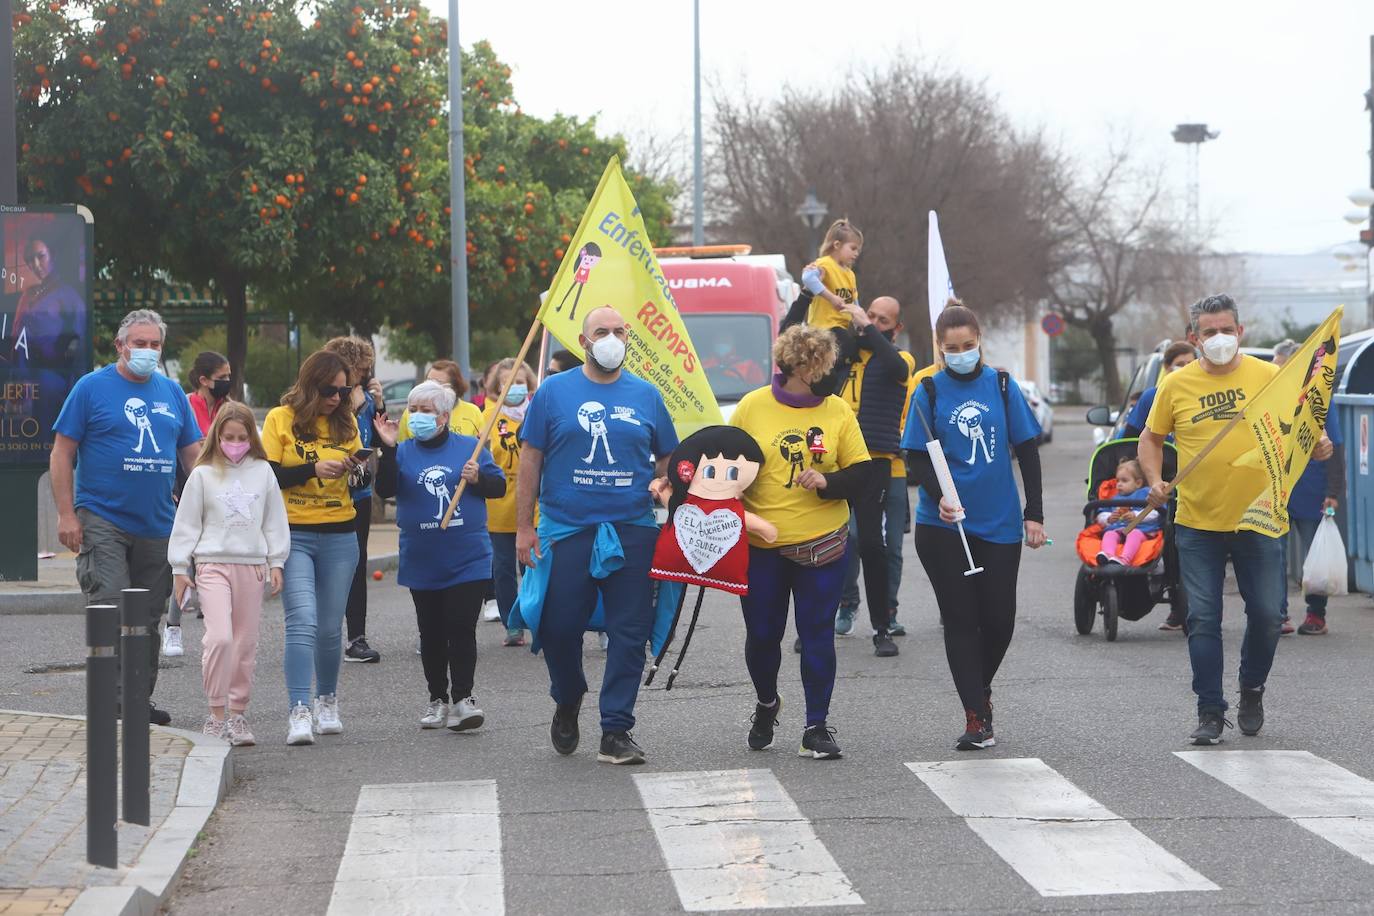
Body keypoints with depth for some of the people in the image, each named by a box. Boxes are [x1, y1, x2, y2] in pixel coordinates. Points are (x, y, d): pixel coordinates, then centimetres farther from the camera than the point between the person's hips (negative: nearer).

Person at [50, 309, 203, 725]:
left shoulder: (172, 392, 12)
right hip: (103, 522, -5)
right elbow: (62, 454, -2)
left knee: (149, 619, 10)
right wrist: (66, 514, -9)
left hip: (159, 526, 5)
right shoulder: (92, 387, -2)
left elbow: (194, 454, 16)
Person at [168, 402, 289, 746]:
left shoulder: (262, 472, 7)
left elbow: (274, 520, 13)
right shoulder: (203, 475, 2)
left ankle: (237, 712, 15)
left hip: (252, 565, 3)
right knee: (219, 638, -16)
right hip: (213, 564, -3)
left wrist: (276, 562, 8)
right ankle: (216, 714, -8)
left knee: (246, 643, 6)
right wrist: (179, 569, 3)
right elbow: (186, 523, 4)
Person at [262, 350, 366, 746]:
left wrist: (358, 467, -10)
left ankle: (327, 701, 28)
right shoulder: (280, 420, -2)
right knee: (302, 621, -17)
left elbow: (359, 472, 12)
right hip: (293, 535, -4)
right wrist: (313, 468, -17)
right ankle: (299, 713, -20)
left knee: (330, 627, 8)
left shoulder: (346, 422, 9)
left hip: (339, 538, 4)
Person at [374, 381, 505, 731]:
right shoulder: (403, 452, 3)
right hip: (422, 561, 2)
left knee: (461, 628, -9)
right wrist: (388, 449, -20)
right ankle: (437, 699, 19)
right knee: (431, 633, 10)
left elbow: (499, 486, 6)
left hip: (468, 559, -2)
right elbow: (385, 490, -10)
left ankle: (463, 698, -9)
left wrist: (478, 478, -13)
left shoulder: (470, 447, 2)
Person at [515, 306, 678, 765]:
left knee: (629, 635, -1)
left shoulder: (646, 396, 9)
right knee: (559, 627, 1)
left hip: (632, 532, 1)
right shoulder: (553, 392, 4)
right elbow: (530, 461, 4)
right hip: (566, 531, -1)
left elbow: (668, 459, 17)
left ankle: (616, 732, 6)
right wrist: (524, 527, -1)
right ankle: (568, 701, 30)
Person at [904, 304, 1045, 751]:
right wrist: (939, 496, -19)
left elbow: (1027, 451, 6)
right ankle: (976, 717, 1)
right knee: (960, 620, -2)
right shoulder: (930, 391, 0)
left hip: (999, 524, 1)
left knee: (999, 619, 2)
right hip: (943, 525, -1)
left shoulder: (1002, 386, 3)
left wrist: (1034, 514, 1)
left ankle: (980, 688, 30)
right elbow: (917, 456, -1)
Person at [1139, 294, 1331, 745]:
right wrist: (1155, 480, -3)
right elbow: (1151, 438, 12)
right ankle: (1210, 712, 9)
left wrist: (1317, 445, -15)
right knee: (1203, 619, 0)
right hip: (1197, 523, 0)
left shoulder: (1267, 376, 0)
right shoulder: (1176, 385, 1)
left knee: (1266, 614, 4)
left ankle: (1252, 691, 30)